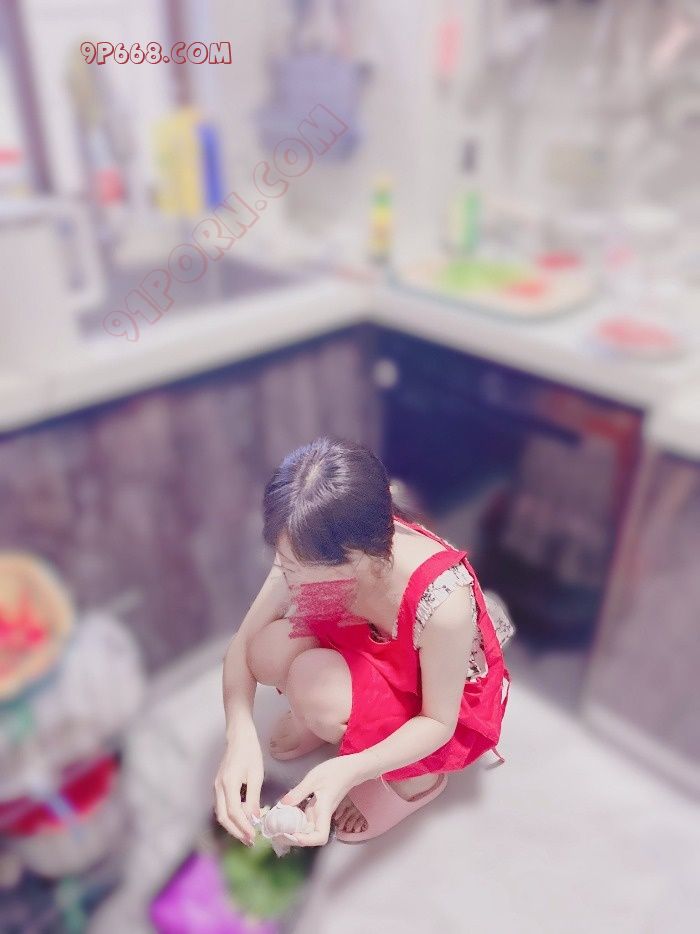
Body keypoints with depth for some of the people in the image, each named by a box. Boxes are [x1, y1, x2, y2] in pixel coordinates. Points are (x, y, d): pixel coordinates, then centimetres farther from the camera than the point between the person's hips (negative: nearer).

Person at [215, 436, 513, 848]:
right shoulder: (312, 551, -26)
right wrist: (240, 735, -34)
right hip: (370, 655, 4)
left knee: (314, 682, -31)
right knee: (270, 650, -25)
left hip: (443, 708, -3)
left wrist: (349, 771, -38)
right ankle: (324, 718, 10)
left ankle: (416, 777, 0)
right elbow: (244, 643, -17)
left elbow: (438, 723, -23)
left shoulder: (442, 601, -40)